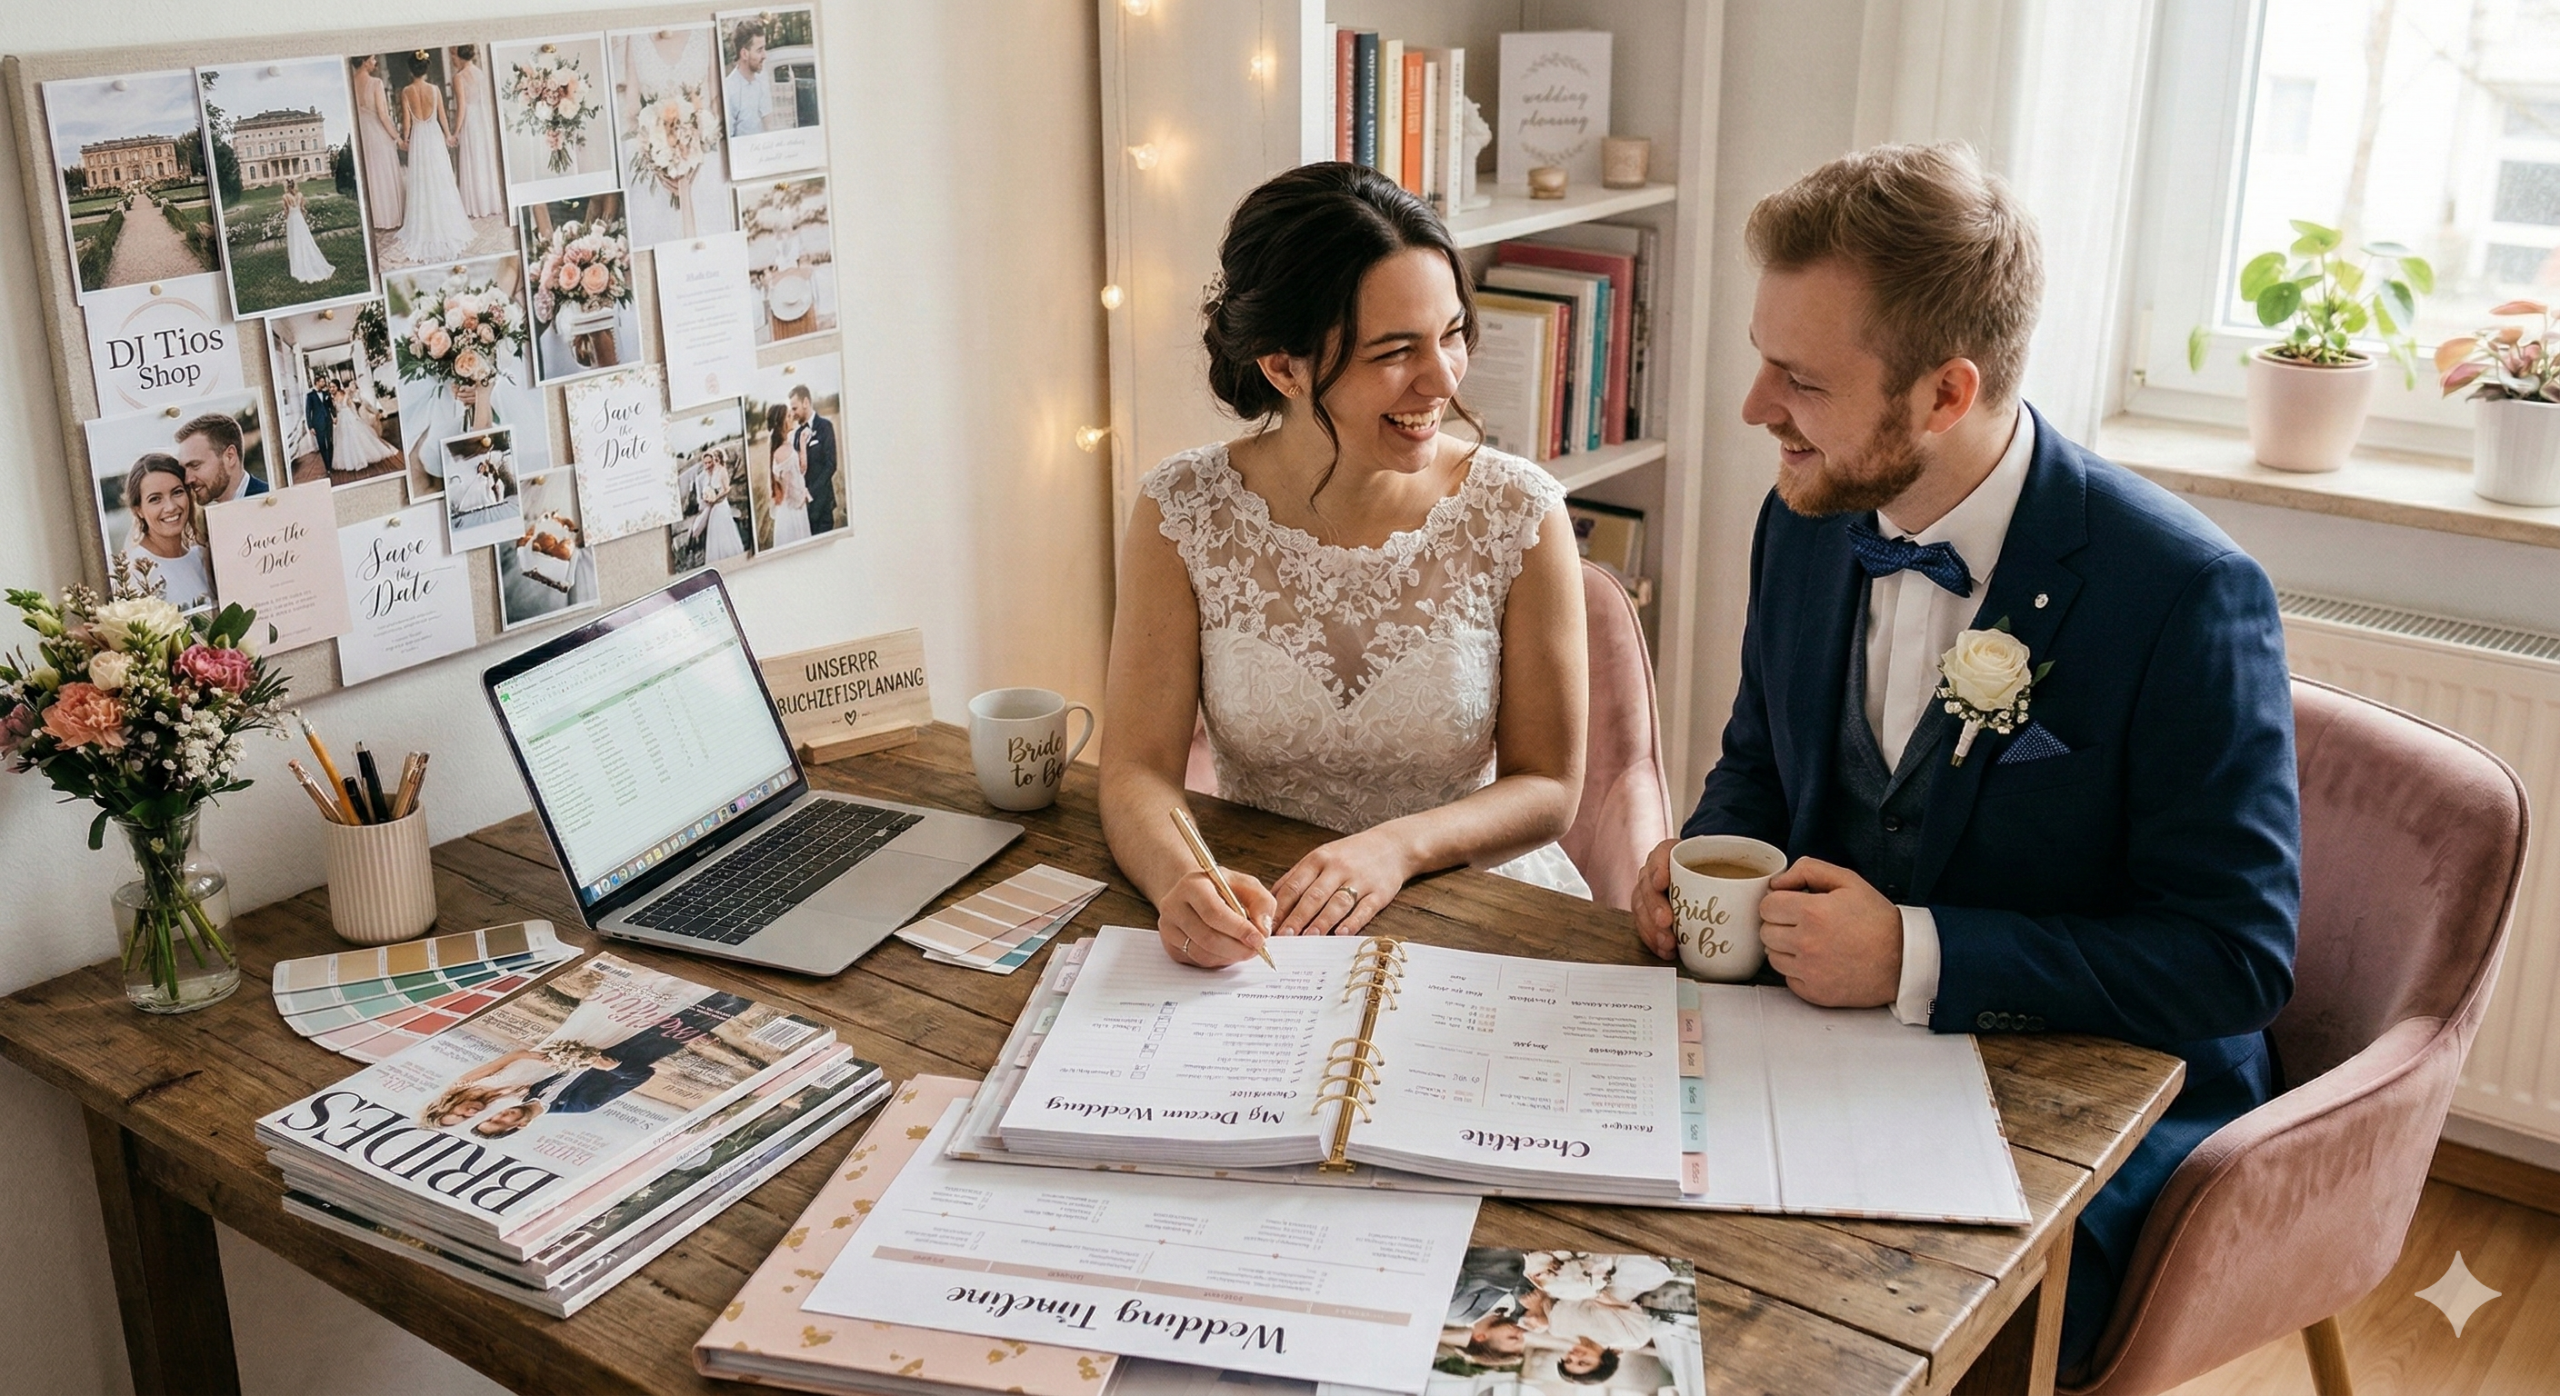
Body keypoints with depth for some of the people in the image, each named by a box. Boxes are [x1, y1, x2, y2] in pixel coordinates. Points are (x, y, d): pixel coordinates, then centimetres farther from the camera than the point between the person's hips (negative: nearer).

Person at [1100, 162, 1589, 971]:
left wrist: (1398, 847, -22)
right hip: (1261, 921, 1)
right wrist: (1181, 882, -31)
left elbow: (1547, 788, -3)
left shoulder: (1519, 516, -10)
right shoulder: (1182, 514, -8)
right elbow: (1138, 769, -9)